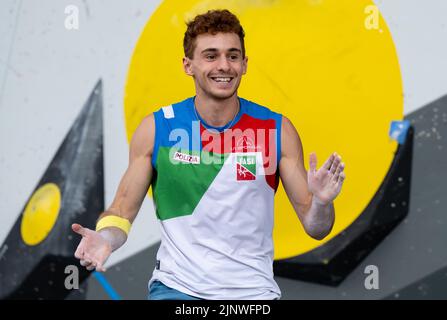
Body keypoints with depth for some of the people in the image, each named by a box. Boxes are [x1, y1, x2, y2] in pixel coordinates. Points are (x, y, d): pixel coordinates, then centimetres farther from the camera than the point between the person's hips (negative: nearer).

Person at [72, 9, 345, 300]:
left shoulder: (277, 129, -5)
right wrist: (106, 238, -21)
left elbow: (314, 227, -2)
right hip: (175, 286, 0)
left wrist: (321, 202, -24)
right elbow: (123, 211, 0)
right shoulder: (156, 128, -6)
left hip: (253, 290, 1)